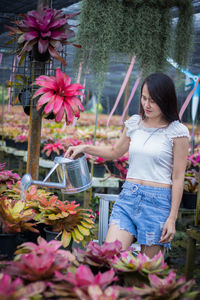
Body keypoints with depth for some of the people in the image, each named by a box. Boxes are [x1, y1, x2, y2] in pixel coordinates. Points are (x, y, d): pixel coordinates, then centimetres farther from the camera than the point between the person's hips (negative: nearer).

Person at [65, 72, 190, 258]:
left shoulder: (177, 132, -4)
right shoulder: (134, 123, 10)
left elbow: (178, 178, -4)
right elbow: (116, 152, 26)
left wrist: (172, 218, -7)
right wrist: (85, 148, 13)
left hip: (158, 201, -4)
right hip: (128, 196, 4)